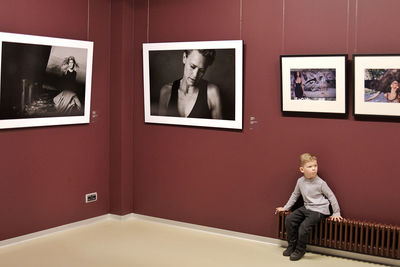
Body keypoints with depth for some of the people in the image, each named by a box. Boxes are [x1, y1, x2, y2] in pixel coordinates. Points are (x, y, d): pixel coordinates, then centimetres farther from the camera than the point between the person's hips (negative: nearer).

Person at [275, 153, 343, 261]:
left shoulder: (320, 183, -14)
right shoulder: (300, 181, 0)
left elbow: (331, 196, -5)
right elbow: (295, 195, 15)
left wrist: (336, 213, -6)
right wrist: (285, 207, 17)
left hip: (319, 210, -6)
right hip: (306, 208, 6)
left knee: (304, 226, -22)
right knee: (289, 219, -7)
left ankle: (300, 250, 1)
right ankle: (292, 245, 10)